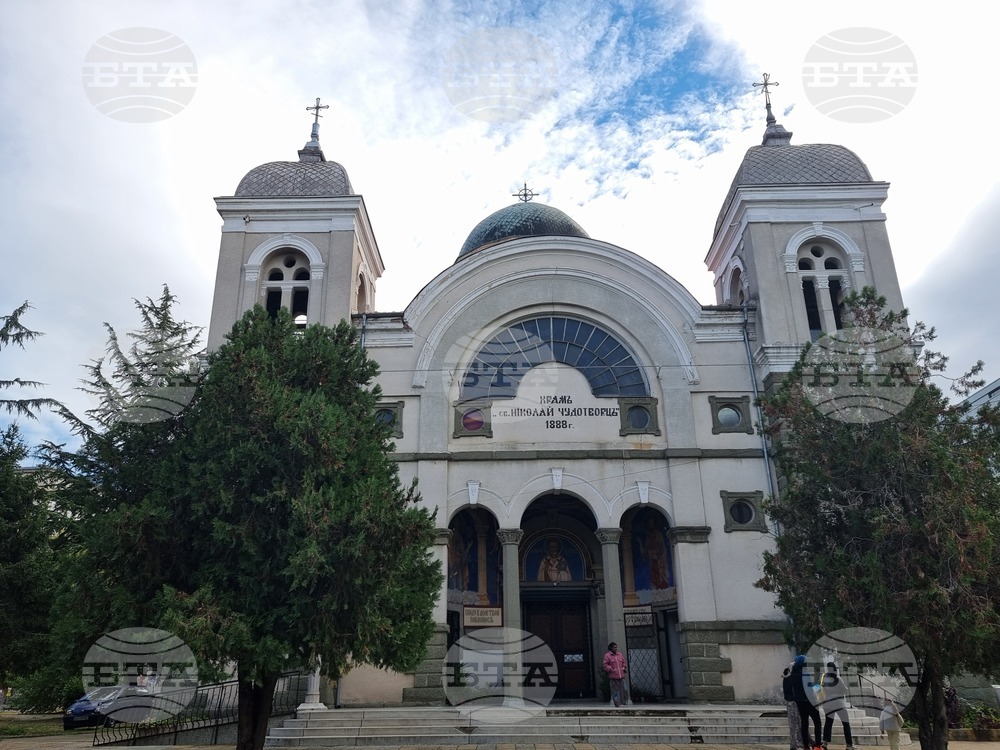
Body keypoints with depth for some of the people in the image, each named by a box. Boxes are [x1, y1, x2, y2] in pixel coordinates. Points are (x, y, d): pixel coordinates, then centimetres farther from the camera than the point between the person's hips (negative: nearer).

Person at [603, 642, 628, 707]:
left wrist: (624, 668, 9)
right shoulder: (607, 656, -2)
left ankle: (622, 702, 15)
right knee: (615, 690, -3)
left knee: (622, 689, 4)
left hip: (621, 676, 5)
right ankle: (617, 703, 4)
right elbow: (605, 665, -3)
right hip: (613, 677, -5)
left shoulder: (620, 654, 15)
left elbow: (624, 663, 24)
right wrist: (611, 669, -13)